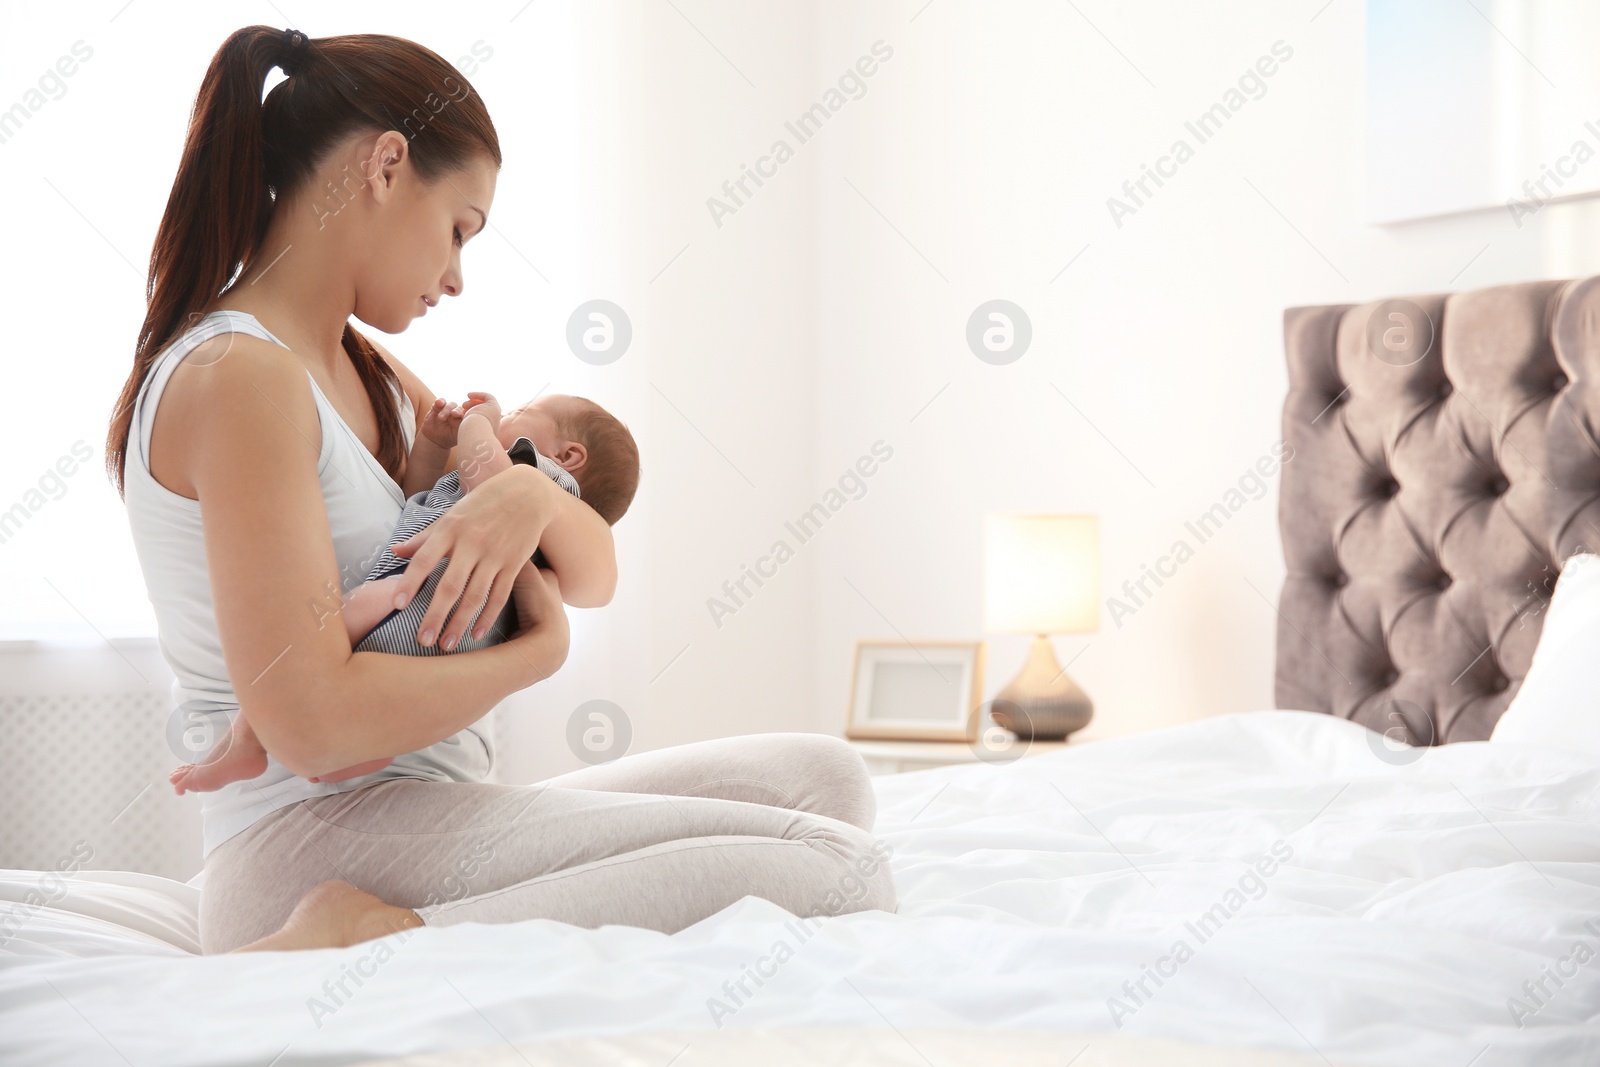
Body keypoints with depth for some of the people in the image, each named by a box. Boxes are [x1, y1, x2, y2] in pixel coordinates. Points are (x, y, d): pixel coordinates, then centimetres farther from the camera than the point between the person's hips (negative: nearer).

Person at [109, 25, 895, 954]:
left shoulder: (367, 377, 19)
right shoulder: (237, 378, -11)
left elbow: (594, 576, 17)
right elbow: (312, 722, -22)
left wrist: (531, 496, -8)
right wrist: (540, 650, -5)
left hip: (432, 817, 10)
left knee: (820, 776, 7)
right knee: (842, 875, -20)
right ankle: (371, 943, -21)